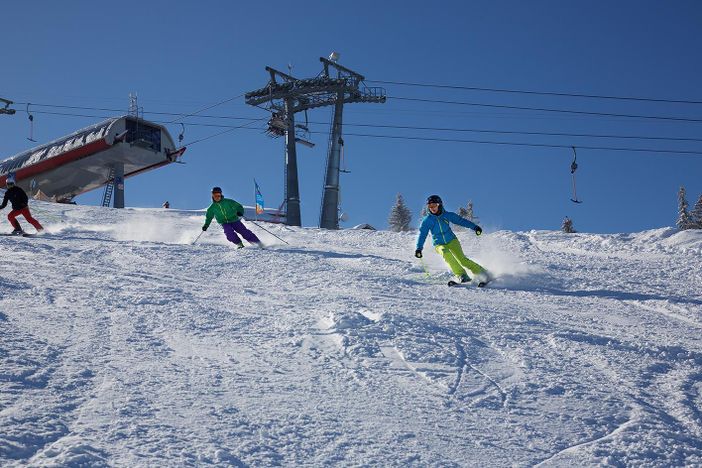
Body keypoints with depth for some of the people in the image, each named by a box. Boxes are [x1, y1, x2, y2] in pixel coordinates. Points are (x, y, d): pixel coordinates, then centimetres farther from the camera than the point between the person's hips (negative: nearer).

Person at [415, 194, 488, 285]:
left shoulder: (447, 215, -2)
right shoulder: (427, 220, -3)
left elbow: (461, 221, 1)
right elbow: (422, 235, -1)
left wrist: (474, 227, -6)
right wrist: (419, 248, -12)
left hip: (452, 241, 0)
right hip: (439, 245, 0)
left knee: (462, 259, -17)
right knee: (446, 253, -33)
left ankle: (481, 273, -5)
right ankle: (462, 275, -33)